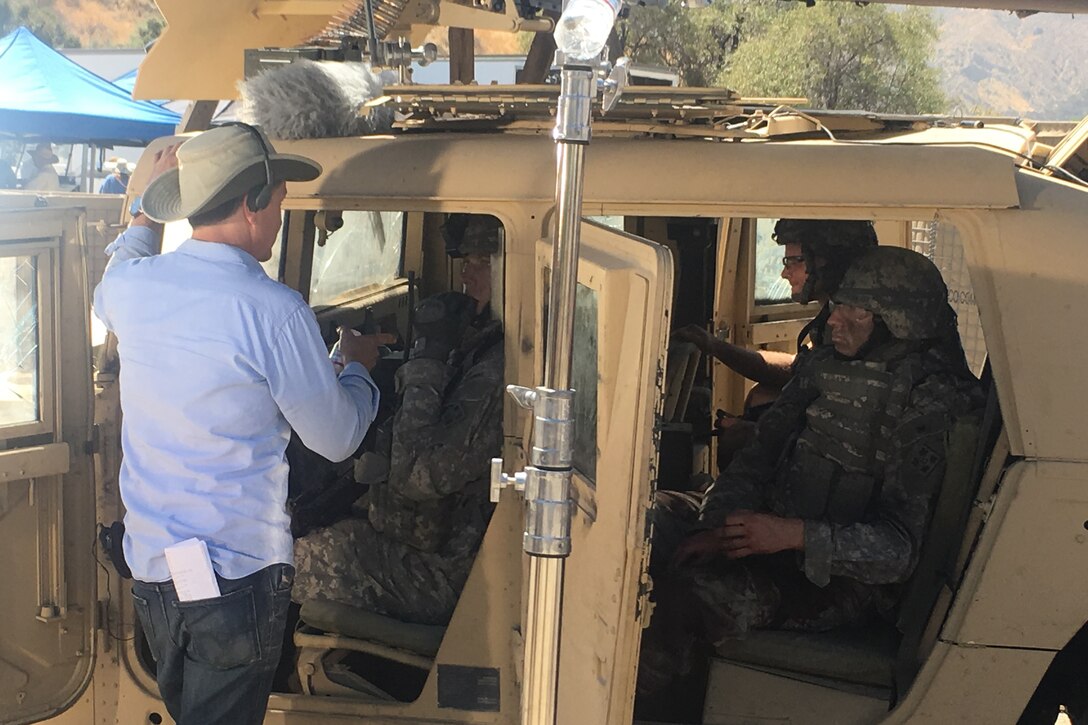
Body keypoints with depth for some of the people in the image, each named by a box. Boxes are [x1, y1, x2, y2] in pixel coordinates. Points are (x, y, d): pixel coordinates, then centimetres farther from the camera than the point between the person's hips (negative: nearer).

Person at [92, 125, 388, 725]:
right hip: (237, 578, -6)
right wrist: (359, 367, 12)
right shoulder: (274, 311, -20)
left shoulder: (129, 285, -1)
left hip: (149, 566, 6)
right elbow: (337, 439, -8)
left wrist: (148, 207, 38)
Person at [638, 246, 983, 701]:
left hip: (844, 583, -8)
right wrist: (717, 527, -9)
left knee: (696, 593, -31)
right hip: (772, 527, 8)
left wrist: (796, 535, -31)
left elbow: (900, 547, -22)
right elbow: (759, 456, 7)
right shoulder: (826, 364, 6)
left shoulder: (932, 404, -16)